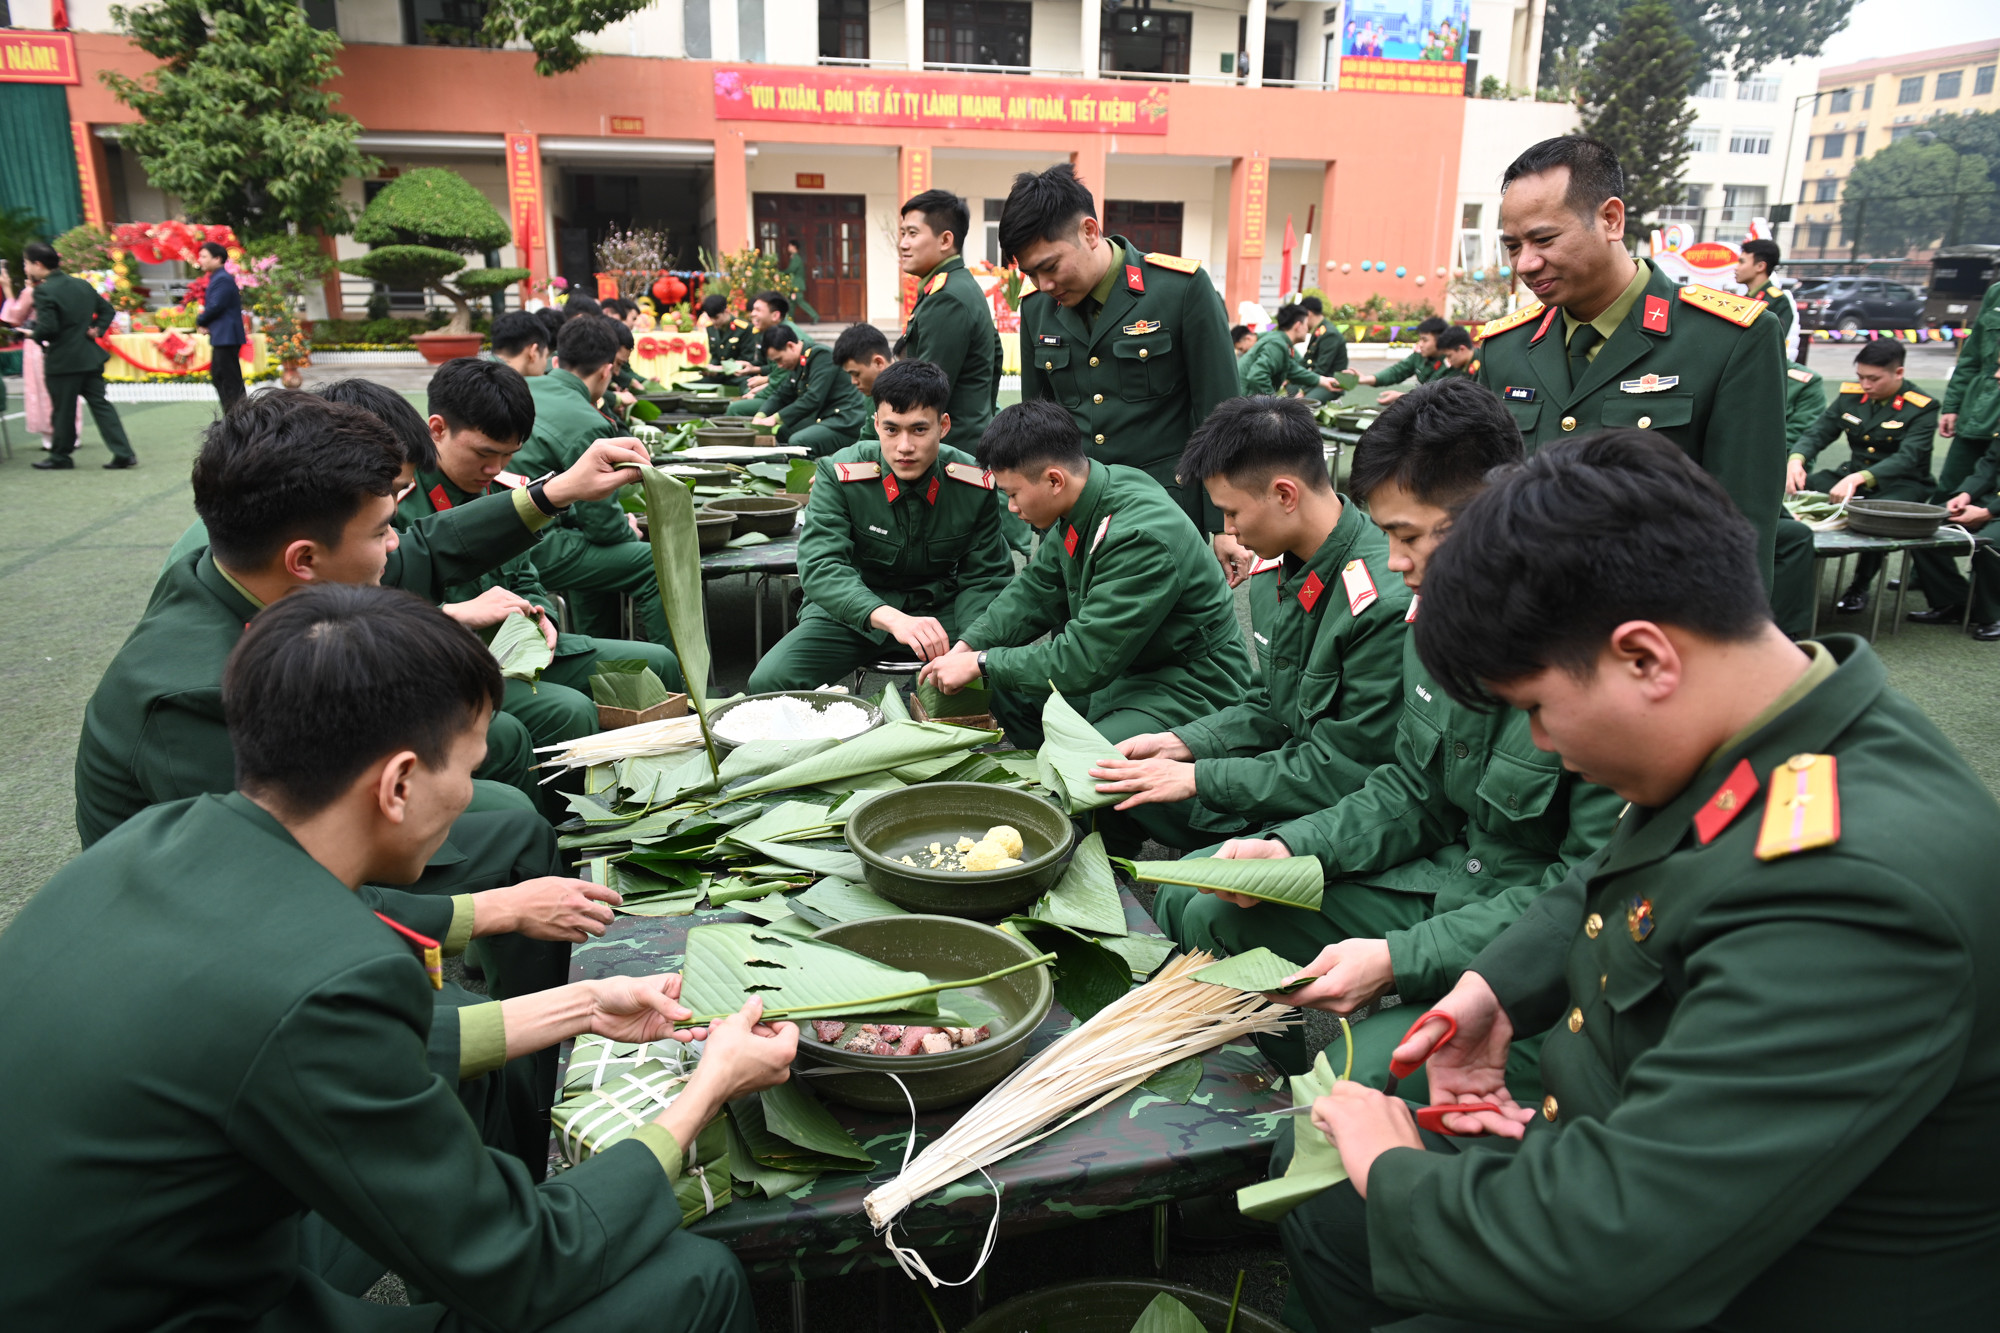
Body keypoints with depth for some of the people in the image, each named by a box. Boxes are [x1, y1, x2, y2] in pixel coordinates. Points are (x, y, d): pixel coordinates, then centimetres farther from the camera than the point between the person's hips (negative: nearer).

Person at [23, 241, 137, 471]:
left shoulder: (44, 291, -15)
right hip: (90, 357, 7)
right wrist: (98, 329, 7)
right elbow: (107, 310, 16)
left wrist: (32, 334, -2)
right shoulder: (82, 285, 8)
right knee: (100, 404, 7)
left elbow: (47, 328, -21)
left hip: (63, 361, -7)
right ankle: (124, 454, 0)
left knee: (63, 409, 5)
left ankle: (60, 456, 19)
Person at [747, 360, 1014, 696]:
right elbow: (820, 567, -27)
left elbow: (983, 579, -1)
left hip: (939, 613, 1)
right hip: (852, 612, -1)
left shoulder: (975, 484, -9)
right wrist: (891, 618, -46)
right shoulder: (839, 475, -14)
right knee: (767, 682, -25)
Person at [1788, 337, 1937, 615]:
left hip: (1903, 483, -5)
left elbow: (1907, 458, -24)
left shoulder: (1921, 407, -11)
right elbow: (1819, 432, 0)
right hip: (1852, 474, 5)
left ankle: (1860, 587, -15)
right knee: (1796, 493, -20)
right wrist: (1796, 459, -25)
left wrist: (1859, 478, -41)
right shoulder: (1850, 395, 3)